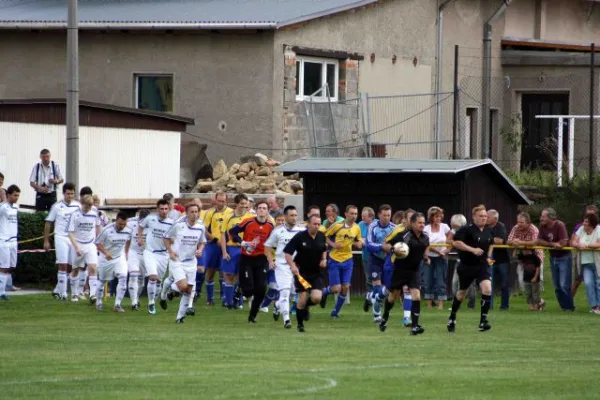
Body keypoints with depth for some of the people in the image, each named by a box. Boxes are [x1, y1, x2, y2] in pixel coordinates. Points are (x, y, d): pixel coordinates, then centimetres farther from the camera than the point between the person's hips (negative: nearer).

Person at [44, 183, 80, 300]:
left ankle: (57, 290, 19)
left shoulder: (78, 206, 5)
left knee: (69, 267, 5)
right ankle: (63, 293, -5)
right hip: (61, 237, -3)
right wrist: (46, 241, 1)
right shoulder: (57, 206, -1)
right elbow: (48, 223, 3)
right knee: (63, 266, -8)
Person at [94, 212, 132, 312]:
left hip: (120, 258, 2)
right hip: (106, 258, -2)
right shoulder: (107, 230, -25)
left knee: (123, 277, -17)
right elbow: (98, 243, -16)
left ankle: (117, 304, -13)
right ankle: (98, 302, 34)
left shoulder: (128, 231, -14)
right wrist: (106, 253, -31)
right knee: (102, 280, 12)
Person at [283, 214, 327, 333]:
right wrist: (292, 266, -23)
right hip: (301, 272, -3)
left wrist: (324, 259, 2)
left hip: (316, 273, 3)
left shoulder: (321, 236, 1)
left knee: (316, 298, -12)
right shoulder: (299, 237, -13)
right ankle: (300, 325, 13)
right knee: (302, 299, -7)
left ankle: (306, 306, 24)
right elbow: (287, 252, -11)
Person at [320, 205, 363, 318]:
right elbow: (324, 236, -4)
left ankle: (336, 311, 17)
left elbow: (359, 243, 15)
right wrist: (332, 244, -20)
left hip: (347, 261, 4)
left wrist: (359, 243, -8)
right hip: (334, 260, -4)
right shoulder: (337, 226, -12)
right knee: (336, 288, -8)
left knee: (345, 287, -1)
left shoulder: (357, 228, 1)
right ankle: (324, 293, 27)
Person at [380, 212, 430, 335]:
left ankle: (414, 326, -13)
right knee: (394, 295, 12)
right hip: (400, 270, -3)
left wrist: (425, 257, 9)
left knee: (416, 296, -14)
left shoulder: (425, 236, -1)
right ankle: (384, 318, 39)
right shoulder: (403, 235, -18)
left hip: (415, 270, 3)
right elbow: (386, 245, -15)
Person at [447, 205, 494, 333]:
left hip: (482, 265, 3)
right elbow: (456, 242, -24)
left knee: (487, 289, -19)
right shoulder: (467, 230, -15)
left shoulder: (489, 231, 4)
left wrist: (488, 256, 12)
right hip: (467, 266, -3)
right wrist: (472, 249, -28)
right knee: (462, 293, 13)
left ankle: (483, 321, -13)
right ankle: (452, 318, 37)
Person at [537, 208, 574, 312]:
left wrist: (547, 243, -13)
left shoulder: (560, 225, -21)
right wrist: (553, 244, -19)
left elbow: (563, 243, -27)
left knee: (564, 285, -9)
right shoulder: (542, 226, -3)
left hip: (564, 257, -7)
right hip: (553, 258, 7)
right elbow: (539, 241, -5)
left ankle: (569, 307, 2)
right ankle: (564, 307, 18)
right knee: (557, 286, 9)